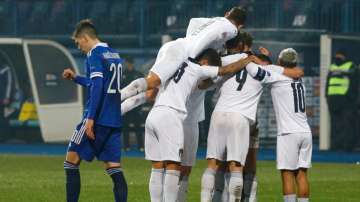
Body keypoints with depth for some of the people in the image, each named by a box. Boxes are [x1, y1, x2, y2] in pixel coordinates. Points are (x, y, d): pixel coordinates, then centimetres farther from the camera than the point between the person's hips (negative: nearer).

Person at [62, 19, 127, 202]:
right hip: (114, 121, 7)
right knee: (114, 168, 3)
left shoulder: (94, 55, -8)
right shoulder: (114, 55, 17)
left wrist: (90, 118, -22)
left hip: (98, 118, -7)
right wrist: (76, 78, 32)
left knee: (71, 161, 4)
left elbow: (97, 87, -19)